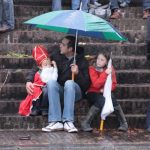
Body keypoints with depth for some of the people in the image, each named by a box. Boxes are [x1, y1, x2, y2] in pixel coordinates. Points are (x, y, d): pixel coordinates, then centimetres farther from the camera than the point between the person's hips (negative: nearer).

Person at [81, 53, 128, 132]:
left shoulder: (110, 69, 4)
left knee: (112, 99, -32)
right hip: (93, 93, -3)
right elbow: (96, 85, -18)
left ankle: (123, 122, -22)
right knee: (101, 100, -36)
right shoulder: (92, 69, -6)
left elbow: (114, 84, 4)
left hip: (105, 93, 3)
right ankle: (85, 123, -30)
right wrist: (105, 73, -26)